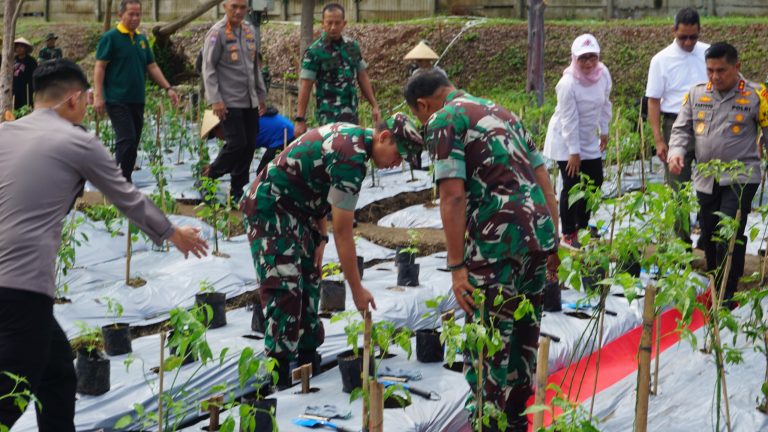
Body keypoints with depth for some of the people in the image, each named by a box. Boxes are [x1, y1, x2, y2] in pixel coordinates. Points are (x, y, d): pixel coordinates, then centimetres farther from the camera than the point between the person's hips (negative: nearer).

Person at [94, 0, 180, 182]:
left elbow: (152, 66, 17)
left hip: (137, 100, 7)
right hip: (117, 100, -7)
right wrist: (98, 96, -16)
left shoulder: (142, 39, 13)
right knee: (127, 140, -15)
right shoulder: (110, 37, -6)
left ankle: (125, 182, 17)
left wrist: (168, 88, 7)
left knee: (133, 143, 8)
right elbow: (99, 67, -9)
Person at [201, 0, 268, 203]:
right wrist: (215, 99, -16)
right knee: (236, 143, -10)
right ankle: (209, 176, 13)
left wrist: (261, 93, 18)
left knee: (249, 145, 6)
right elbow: (208, 68, -10)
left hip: (250, 101, 7)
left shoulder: (250, 31, 11)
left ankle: (238, 191, 16)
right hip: (229, 102, -6)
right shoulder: (217, 33, -9)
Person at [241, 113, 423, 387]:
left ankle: (308, 358, 25)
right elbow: (343, 232, -23)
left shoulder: (353, 136, 4)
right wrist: (357, 289, -17)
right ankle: (277, 376, -14)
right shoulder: (351, 158, -26)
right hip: (270, 212, -11)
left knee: (309, 281, 16)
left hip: (294, 208, 11)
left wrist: (320, 237, 6)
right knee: (285, 290, -16)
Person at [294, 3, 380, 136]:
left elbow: (362, 77, 16)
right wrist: (300, 120, -14)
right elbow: (305, 87, -9)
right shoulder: (314, 52, -8)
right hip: (329, 116, -6)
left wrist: (374, 105, 12)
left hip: (352, 114, 6)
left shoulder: (353, 46, 9)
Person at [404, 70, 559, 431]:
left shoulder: (444, 121, -1)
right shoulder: (500, 111, 23)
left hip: (497, 240, -8)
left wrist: (456, 266, -12)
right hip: (539, 233, 8)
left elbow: (453, 196, -12)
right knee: (525, 335, 18)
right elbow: (544, 179, 19)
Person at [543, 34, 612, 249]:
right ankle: (568, 234, 10)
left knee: (595, 182, 11)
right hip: (566, 141, -7)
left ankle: (582, 226, 28)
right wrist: (574, 152, -19)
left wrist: (604, 131, 11)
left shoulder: (603, 74, -10)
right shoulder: (568, 83, -27)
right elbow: (569, 120, -23)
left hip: (589, 139, 7)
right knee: (572, 187, -4)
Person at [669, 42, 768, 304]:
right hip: (706, 180, 5)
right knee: (709, 237, 14)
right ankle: (714, 287, 34)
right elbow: (682, 129, 9)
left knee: (729, 238, -14)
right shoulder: (696, 94, 5)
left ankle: (726, 299, -7)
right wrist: (676, 152, -10)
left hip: (740, 178, -5)